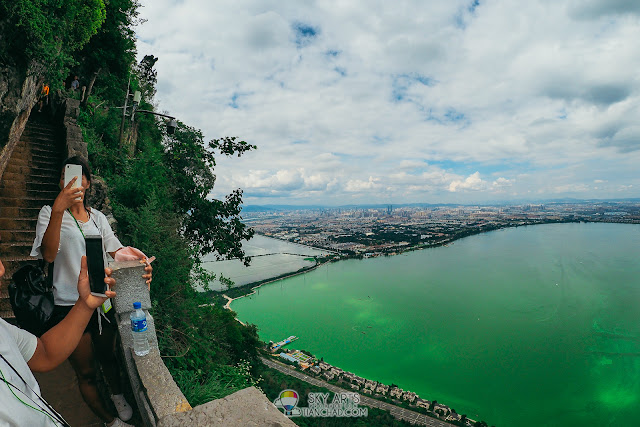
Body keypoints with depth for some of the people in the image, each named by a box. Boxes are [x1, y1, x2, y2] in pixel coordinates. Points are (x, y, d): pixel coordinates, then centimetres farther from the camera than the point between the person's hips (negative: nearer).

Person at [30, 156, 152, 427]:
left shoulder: (98, 217, 7)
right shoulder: (50, 213, -5)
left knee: (107, 357, 22)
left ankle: (117, 395, 48)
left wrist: (139, 266, -20)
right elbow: (48, 254, -22)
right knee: (85, 372, 11)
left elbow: (117, 252, 0)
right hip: (70, 305, -3)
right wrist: (59, 209, -33)